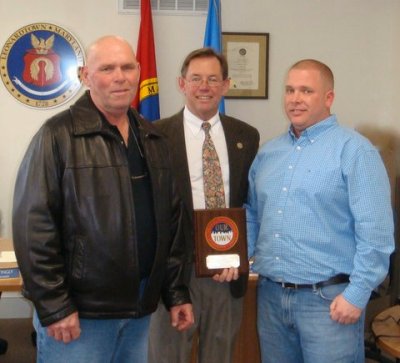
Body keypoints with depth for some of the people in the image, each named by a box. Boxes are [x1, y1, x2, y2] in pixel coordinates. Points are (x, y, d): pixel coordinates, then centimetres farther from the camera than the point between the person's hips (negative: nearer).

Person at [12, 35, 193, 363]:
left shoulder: (153, 139, 10)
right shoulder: (59, 135, -9)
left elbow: (171, 221, 12)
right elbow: (34, 225, -13)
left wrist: (176, 293, 10)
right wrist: (53, 306, -15)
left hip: (140, 310, 6)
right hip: (78, 314, -5)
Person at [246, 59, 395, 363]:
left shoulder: (354, 150, -10)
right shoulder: (268, 152, 11)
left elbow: (375, 232, -14)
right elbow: (252, 214, 16)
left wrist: (356, 295, -15)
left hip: (328, 298, -6)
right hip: (270, 294, 6)